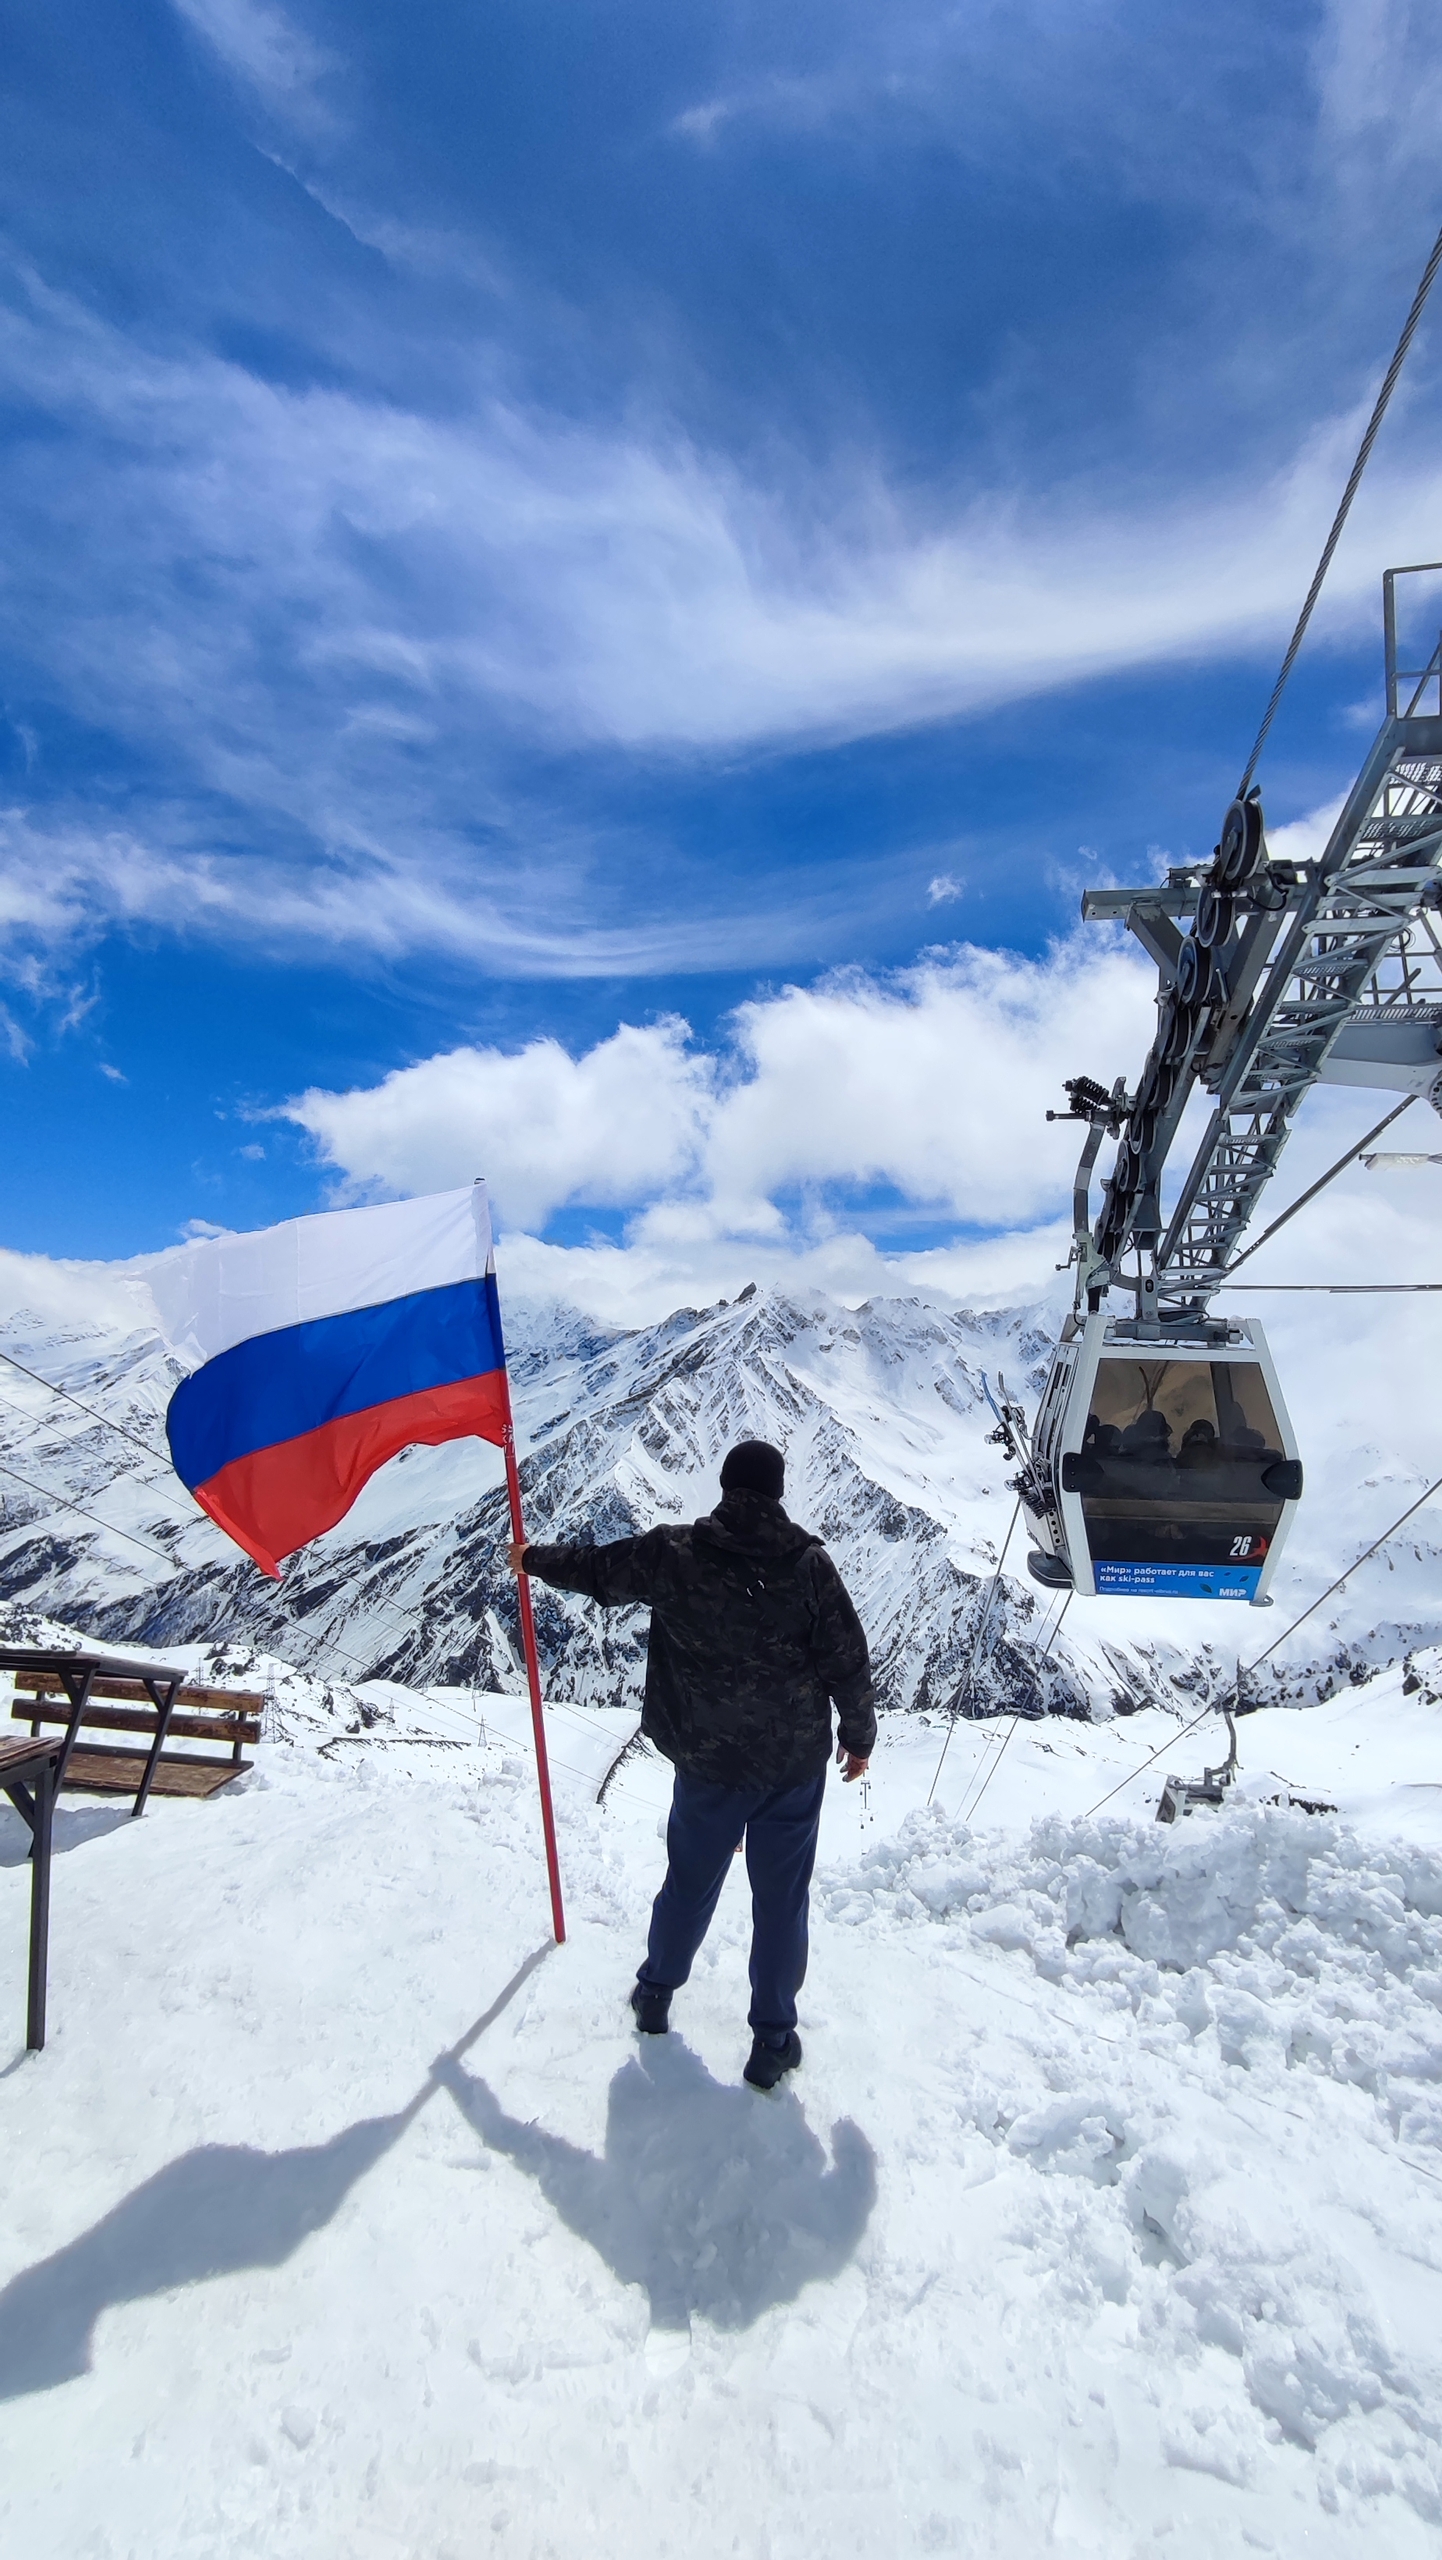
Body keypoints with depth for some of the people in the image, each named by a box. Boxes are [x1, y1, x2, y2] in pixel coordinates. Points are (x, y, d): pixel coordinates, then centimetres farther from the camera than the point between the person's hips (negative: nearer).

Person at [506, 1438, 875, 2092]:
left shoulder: (673, 1554, -12)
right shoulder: (808, 1562, -14)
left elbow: (597, 1569, 4)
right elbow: (847, 1659, -8)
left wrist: (532, 1560, 23)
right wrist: (859, 1735, 8)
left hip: (706, 1762, 1)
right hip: (795, 1764, -1)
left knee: (690, 1883, 22)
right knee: (782, 1898, 14)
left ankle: (656, 1993, 43)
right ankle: (773, 2040, 26)